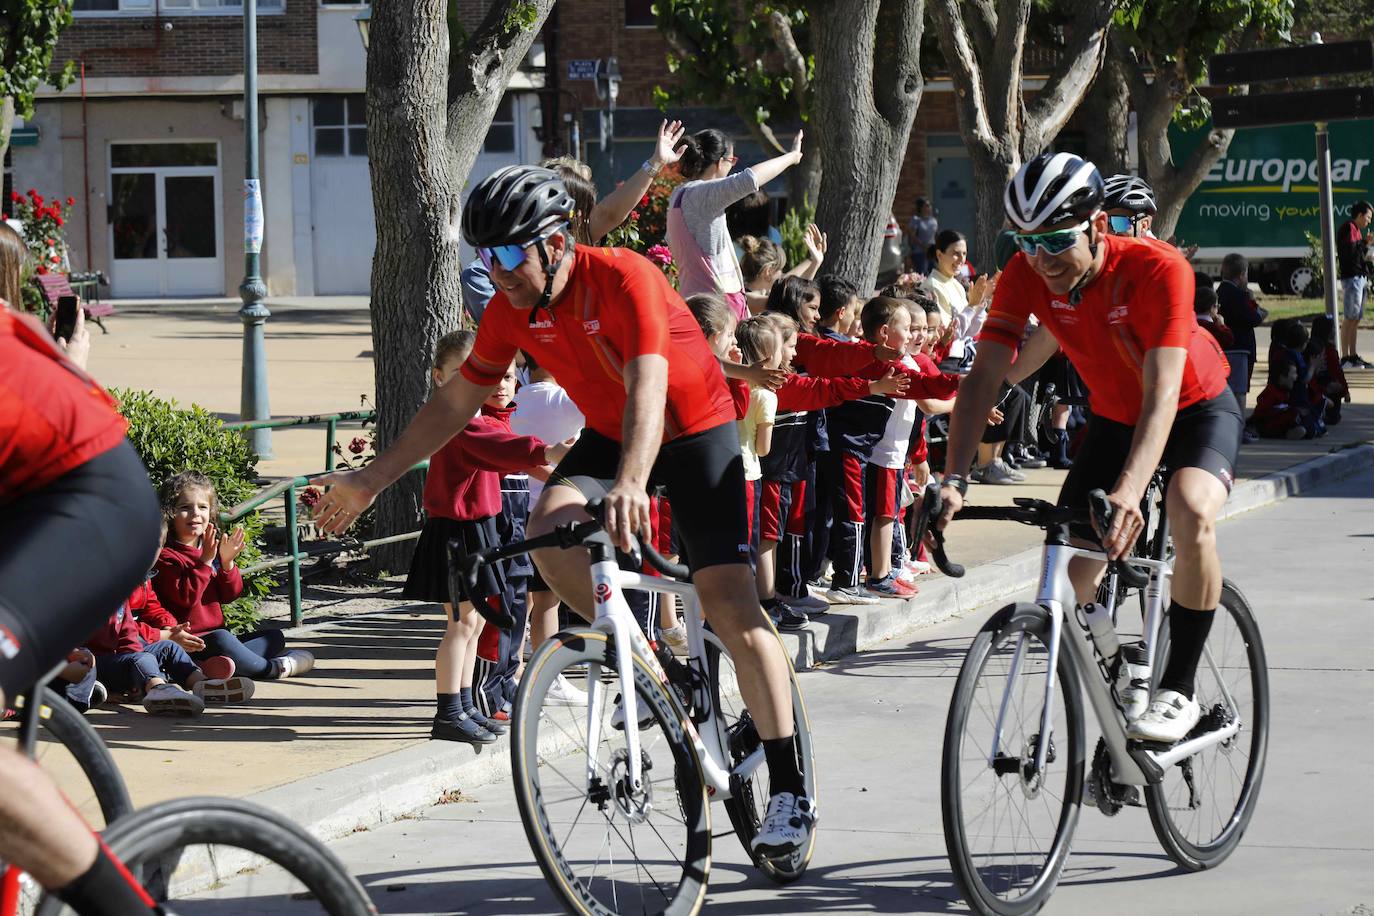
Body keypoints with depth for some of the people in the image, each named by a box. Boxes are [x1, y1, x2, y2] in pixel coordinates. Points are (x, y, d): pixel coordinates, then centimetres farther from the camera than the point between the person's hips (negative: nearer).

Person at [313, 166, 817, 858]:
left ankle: (790, 792, -13)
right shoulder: (511, 309, -9)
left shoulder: (623, 280, -29)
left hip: (694, 433, -6)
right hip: (607, 435, 6)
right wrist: (368, 482, 0)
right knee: (548, 534, -25)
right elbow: (455, 403, 1)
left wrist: (631, 483, -58)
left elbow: (647, 388, -41)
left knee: (729, 604, -15)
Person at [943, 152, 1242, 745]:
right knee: (1069, 576, -6)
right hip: (1113, 418, 5)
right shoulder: (1026, 275, -21)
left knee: (1192, 512, -34)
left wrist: (1129, 491, -57)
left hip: (1197, 411, -5)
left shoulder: (1156, 269, -34)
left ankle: (1179, 690, -21)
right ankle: (1119, 688, 21)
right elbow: (985, 377, -24)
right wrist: (953, 479, -38)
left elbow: (1161, 393, -42)